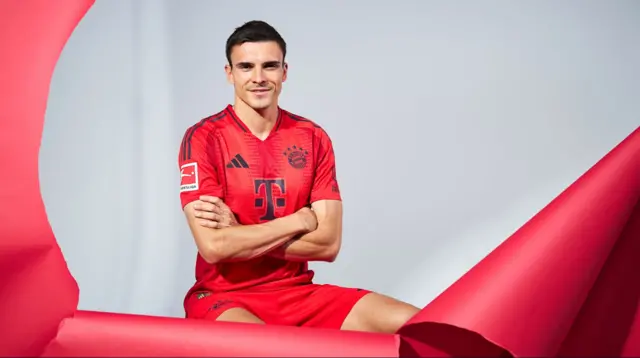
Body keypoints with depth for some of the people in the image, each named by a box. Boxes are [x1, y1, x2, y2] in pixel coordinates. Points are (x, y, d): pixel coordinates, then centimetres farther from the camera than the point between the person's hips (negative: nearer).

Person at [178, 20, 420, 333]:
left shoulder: (314, 139, 5)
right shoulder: (203, 138, -7)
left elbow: (329, 243, -4)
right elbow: (214, 246, -18)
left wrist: (239, 234, -13)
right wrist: (299, 220, -10)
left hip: (297, 293, 4)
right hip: (225, 296, -4)